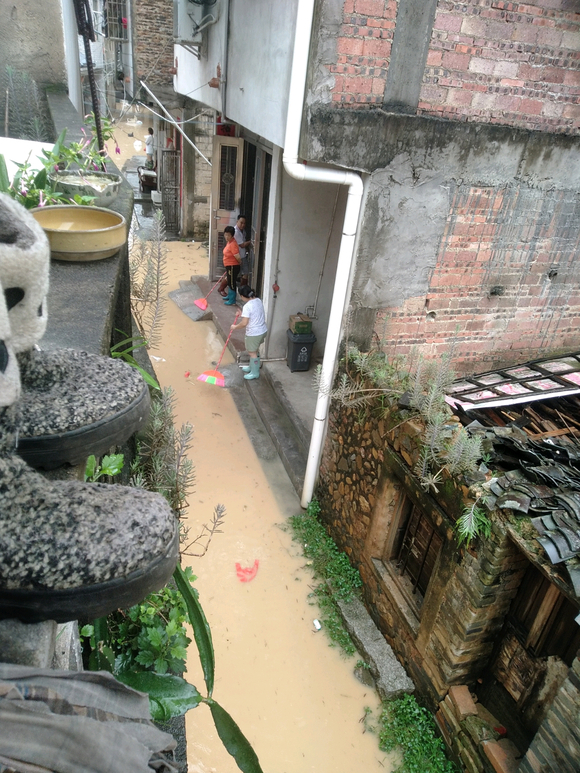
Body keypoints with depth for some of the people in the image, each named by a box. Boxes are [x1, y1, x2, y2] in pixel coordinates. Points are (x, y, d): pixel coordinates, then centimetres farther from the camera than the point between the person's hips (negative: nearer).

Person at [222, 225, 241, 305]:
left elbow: (237, 257, -28)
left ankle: (232, 300, 11)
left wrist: (241, 263, -9)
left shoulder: (233, 244, -25)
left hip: (233, 267, -10)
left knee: (232, 283, 0)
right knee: (229, 282, 23)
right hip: (229, 266, 10)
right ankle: (230, 296, 40)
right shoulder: (228, 242, 7)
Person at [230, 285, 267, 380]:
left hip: (254, 333, -9)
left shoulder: (247, 306, -25)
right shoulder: (258, 300, 2)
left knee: (252, 352, 10)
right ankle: (252, 367, 44)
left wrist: (235, 327, -9)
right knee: (255, 349, 26)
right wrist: (242, 314, 20)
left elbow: (244, 323, -26)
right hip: (263, 330, 9)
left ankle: (255, 373, 23)